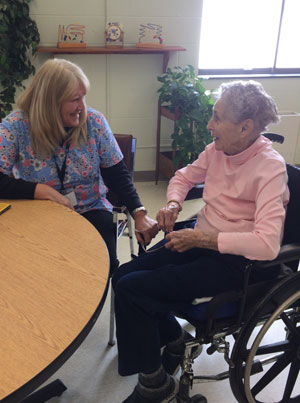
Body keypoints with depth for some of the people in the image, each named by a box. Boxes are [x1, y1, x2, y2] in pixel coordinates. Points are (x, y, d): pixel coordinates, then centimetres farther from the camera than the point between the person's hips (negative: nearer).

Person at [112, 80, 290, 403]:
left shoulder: (269, 167, -21)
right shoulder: (217, 150, 0)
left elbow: (267, 244, -31)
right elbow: (185, 176, 19)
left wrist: (200, 238, -26)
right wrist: (173, 204, -3)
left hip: (235, 262, -7)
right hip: (200, 239, 8)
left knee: (131, 290, -17)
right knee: (123, 276, -5)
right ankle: (173, 338, 18)